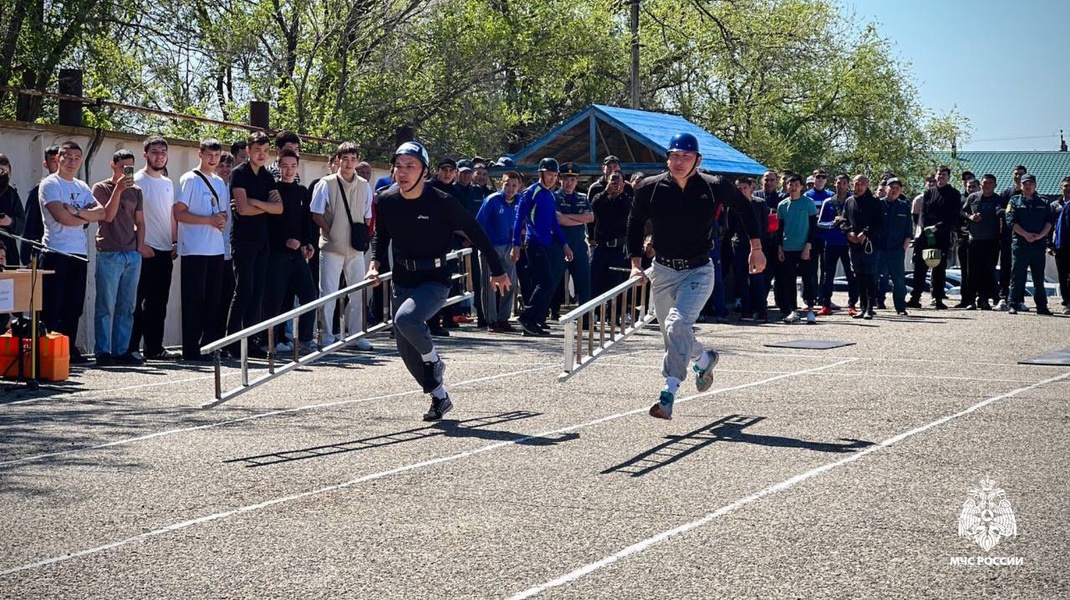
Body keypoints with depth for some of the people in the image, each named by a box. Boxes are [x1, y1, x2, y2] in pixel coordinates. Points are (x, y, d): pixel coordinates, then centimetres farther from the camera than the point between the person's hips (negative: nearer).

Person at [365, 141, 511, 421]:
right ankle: (440, 397, 27)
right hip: (402, 280, 6)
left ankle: (432, 359, -1)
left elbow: (476, 233, -6)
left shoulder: (441, 203, -17)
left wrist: (497, 271, -2)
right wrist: (374, 264, -2)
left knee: (406, 318, -32)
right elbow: (380, 235, 16)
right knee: (406, 349, 7)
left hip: (434, 280, -5)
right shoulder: (386, 201, -4)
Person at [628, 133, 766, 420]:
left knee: (677, 324, -26)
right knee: (672, 335, 13)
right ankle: (704, 359, 46)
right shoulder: (650, 188, -5)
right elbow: (635, 224, 11)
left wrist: (756, 249, 11)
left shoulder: (715, 187, -9)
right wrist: (636, 264, 3)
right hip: (662, 272, 4)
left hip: (698, 272, -4)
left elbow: (744, 208, 10)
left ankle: (669, 394, -27)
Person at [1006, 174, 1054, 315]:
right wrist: (1026, 234, -14)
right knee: (1017, 276, -2)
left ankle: (1042, 306, 9)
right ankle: (1013, 305, 2)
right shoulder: (1014, 201, 8)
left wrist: (1040, 235, -11)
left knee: (1039, 277, 6)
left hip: (1039, 244, 2)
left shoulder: (1044, 202, 14)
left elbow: (1050, 221, 6)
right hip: (1020, 244, -2)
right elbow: (1011, 221, -4)